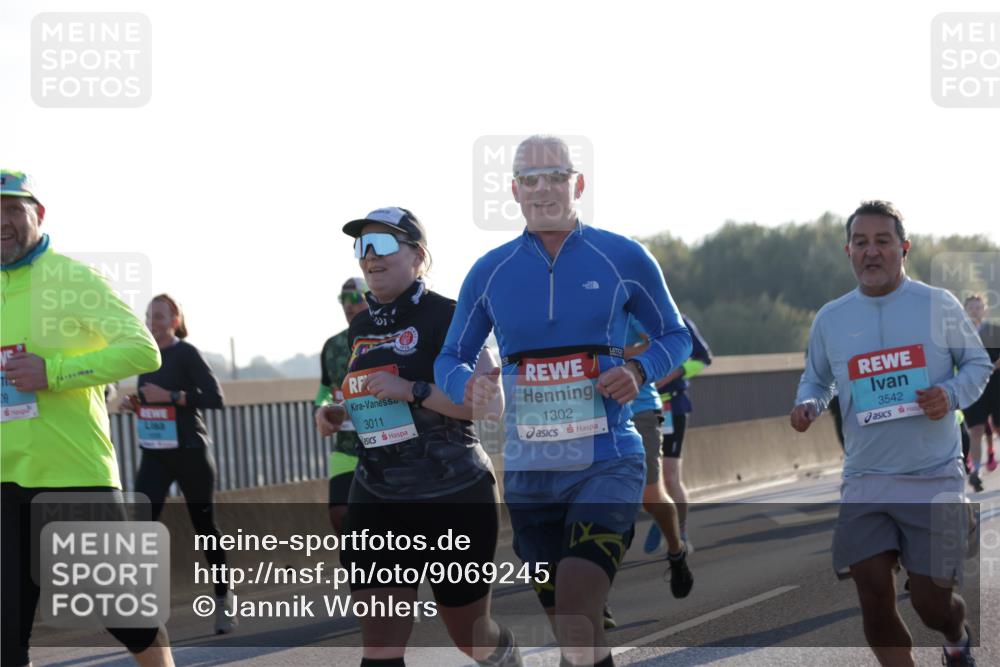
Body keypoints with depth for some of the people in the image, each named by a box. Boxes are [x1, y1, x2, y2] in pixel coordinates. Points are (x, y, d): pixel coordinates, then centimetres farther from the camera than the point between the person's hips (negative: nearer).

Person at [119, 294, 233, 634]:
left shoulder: (186, 353, -10)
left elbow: (215, 398, -17)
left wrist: (170, 396, -24)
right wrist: (133, 403, 2)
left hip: (189, 452, -5)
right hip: (153, 455, 5)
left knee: (204, 526, 7)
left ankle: (223, 597, 25)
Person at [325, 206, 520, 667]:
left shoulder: (444, 318, -11)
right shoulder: (362, 329, 11)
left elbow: (491, 404, -19)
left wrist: (411, 390, -25)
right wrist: (341, 414, 9)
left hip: (455, 497, -5)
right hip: (378, 503, 5)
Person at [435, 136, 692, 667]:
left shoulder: (624, 259, 0)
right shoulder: (489, 273, 6)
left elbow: (674, 337, 11)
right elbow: (450, 359, 13)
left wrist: (639, 370, -10)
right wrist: (467, 386, -10)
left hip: (607, 464, -3)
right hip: (528, 471, 3)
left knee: (576, 616, -21)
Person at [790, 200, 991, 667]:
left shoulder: (939, 305, -2)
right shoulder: (830, 318, 5)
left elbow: (979, 362, 6)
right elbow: (815, 378, 18)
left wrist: (951, 394, -15)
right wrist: (808, 405, -5)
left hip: (934, 478, -2)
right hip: (865, 482, 2)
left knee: (931, 603, 0)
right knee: (874, 602, -4)